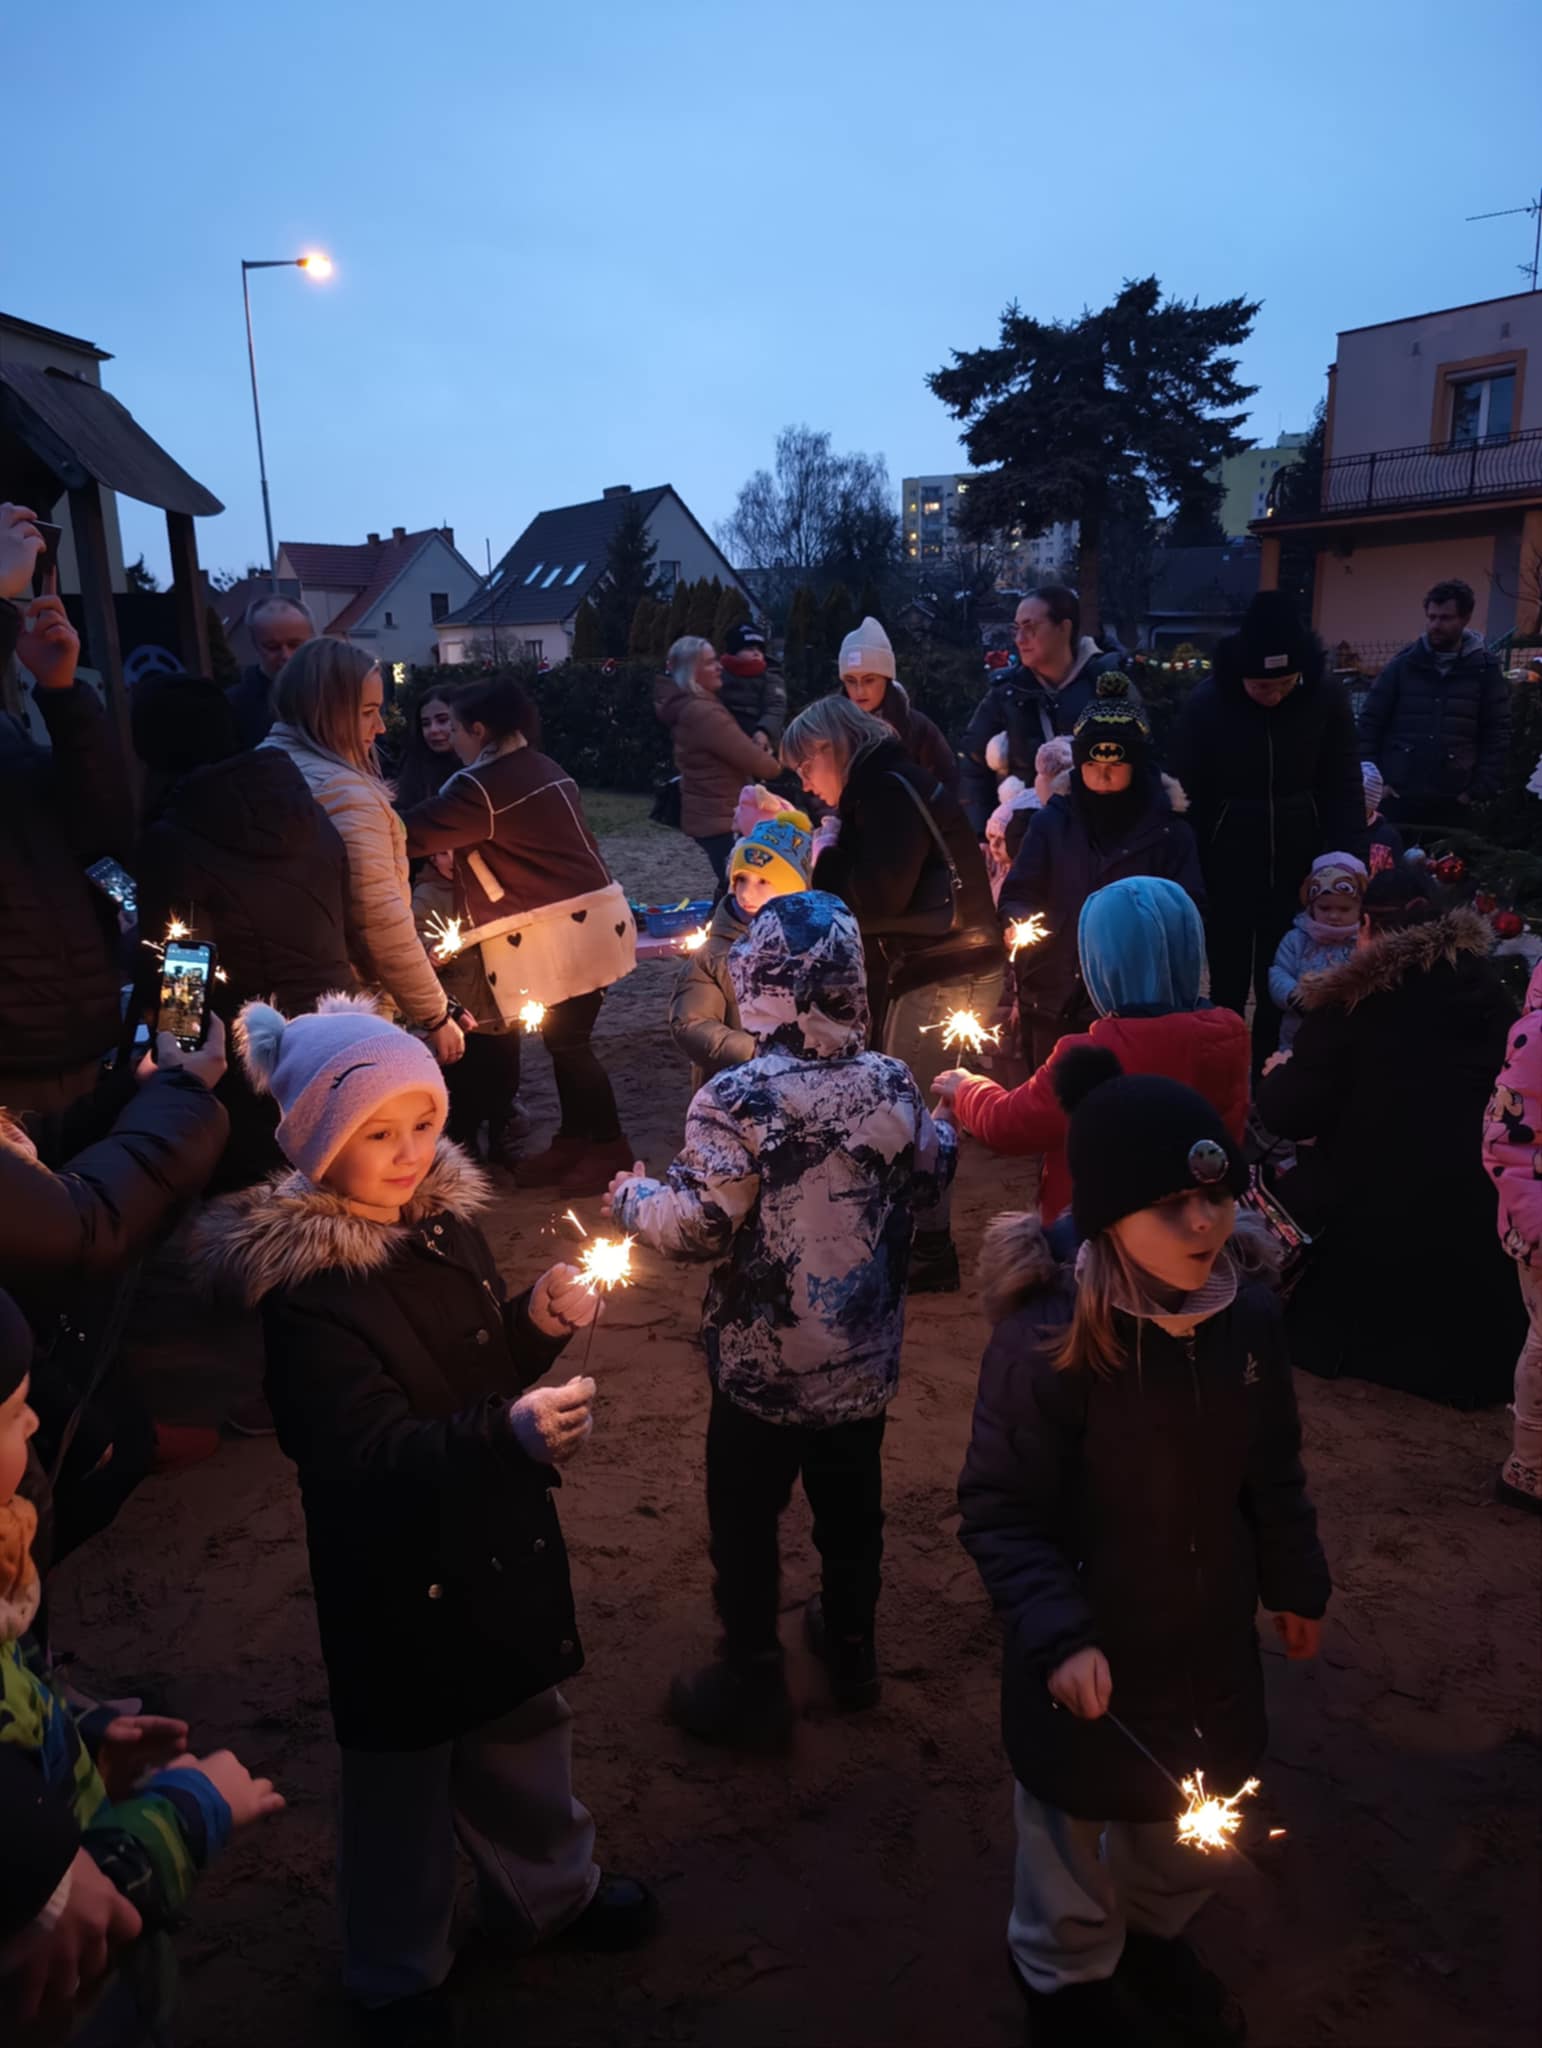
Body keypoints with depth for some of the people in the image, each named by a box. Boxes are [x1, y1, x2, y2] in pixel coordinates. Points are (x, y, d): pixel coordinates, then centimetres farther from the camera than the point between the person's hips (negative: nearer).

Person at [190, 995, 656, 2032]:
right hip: (399, 1569, -6)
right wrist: (506, 1432, -45)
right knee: (408, 1772, 14)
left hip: (500, 1537, 6)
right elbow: (367, 1453, -29)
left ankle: (551, 1892, 51)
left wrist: (541, 1321, -12)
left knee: (525, 1723, 24)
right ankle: (399, 1977, 41)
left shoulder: (444, 1213, -3)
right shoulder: (304, 1286, -24)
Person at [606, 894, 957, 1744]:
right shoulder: (891, 1084, -10)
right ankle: (851, 1649, 45)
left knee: (745, 1517, 15)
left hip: (763, 1364, -5)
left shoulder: (737, 1100, -25)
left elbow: (698, 1225, -25)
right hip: (866, 1357, 5)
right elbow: (931, 1174, 4)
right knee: (851, 1505, 24)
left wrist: (631, 1196, -5)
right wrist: (939, 1125, 25)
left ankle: (751, 1682, 30)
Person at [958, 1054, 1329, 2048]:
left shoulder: (1248, 1313, -13)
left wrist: (1296, 1582, 14)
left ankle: (1154, 1932, 60)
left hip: (1212, 1638, 5)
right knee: (1077, 1828, 20)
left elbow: (1273, 1469, 4)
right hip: (1093, 1653, -5)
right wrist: (1057, 1637, -31)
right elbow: (1000, 1512, -21)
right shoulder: (1049, 1339, -30)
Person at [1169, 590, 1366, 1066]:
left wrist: (1350, 860, -8)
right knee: (1229, 983, 10)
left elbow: (1344, 785, -2)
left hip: (1298, 861, 2)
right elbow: (1185, 793, -8)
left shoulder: (1327, 695, -9)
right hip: (1228, 864, -1)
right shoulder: (1207, 701, -13)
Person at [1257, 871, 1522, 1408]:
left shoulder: (1353, 1000, -16)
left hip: (1372, 1210, -4)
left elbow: (1287, 1115, -14)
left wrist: (1278, 1074, 9)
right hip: (1475, 1205, 4)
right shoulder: (1488, 989, -1)